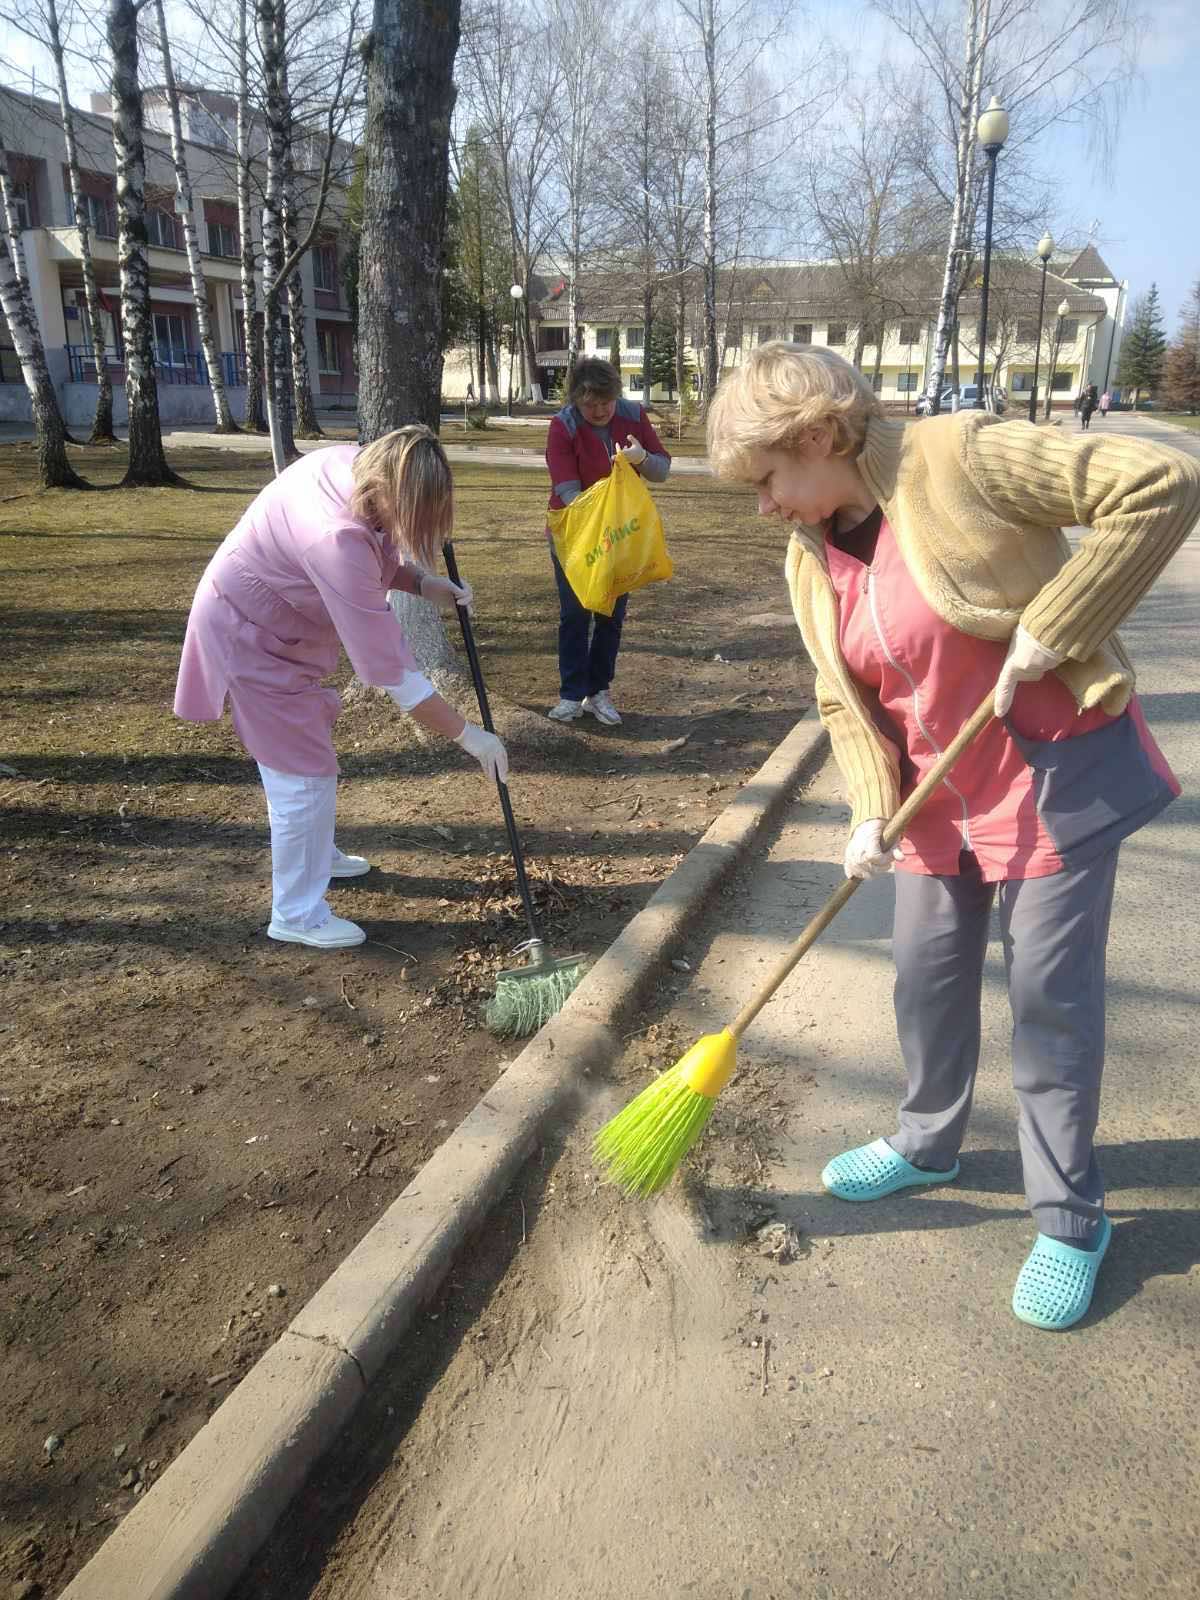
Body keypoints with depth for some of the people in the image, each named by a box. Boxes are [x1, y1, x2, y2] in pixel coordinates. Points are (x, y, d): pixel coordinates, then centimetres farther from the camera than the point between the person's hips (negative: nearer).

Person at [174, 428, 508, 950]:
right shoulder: (338, 538, -39)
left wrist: (422, 582, -10)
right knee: (304, 771, -5)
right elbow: (389, 669, -36)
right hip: (250, 635, -10)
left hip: (274, 620, 10)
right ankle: (298, 914, 10)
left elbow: (376, 558, 7)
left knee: (303, 746, 23)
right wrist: (467, 735, -30)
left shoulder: (353, 463, -15)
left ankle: (315, 856, 44)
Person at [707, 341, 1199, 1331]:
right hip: (940, 796, 6)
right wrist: (872, 810, -8)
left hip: (1057, 774, -6)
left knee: (1051, 999, 2)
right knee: (928, 978, 16)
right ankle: (927, 1144, 42)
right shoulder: (811, 559, 2)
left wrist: (1051, 627, -23)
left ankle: (1071, 1219, 23)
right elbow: (845, 702, 5)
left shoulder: (957, 459, -19)